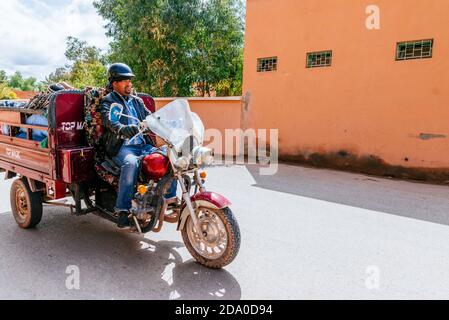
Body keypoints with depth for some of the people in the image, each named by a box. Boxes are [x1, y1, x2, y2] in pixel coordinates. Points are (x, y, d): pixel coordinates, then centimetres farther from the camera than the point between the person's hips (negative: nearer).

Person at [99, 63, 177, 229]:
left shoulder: (137, 101, 25)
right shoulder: (108, 101, 7)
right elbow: (110, 121, -15)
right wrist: (123, 129, -39)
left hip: (143, 145, 5)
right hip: (121, 147, -5)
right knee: (131, 163, -38)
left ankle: (170, 200, -6)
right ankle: (123, 210, -31)